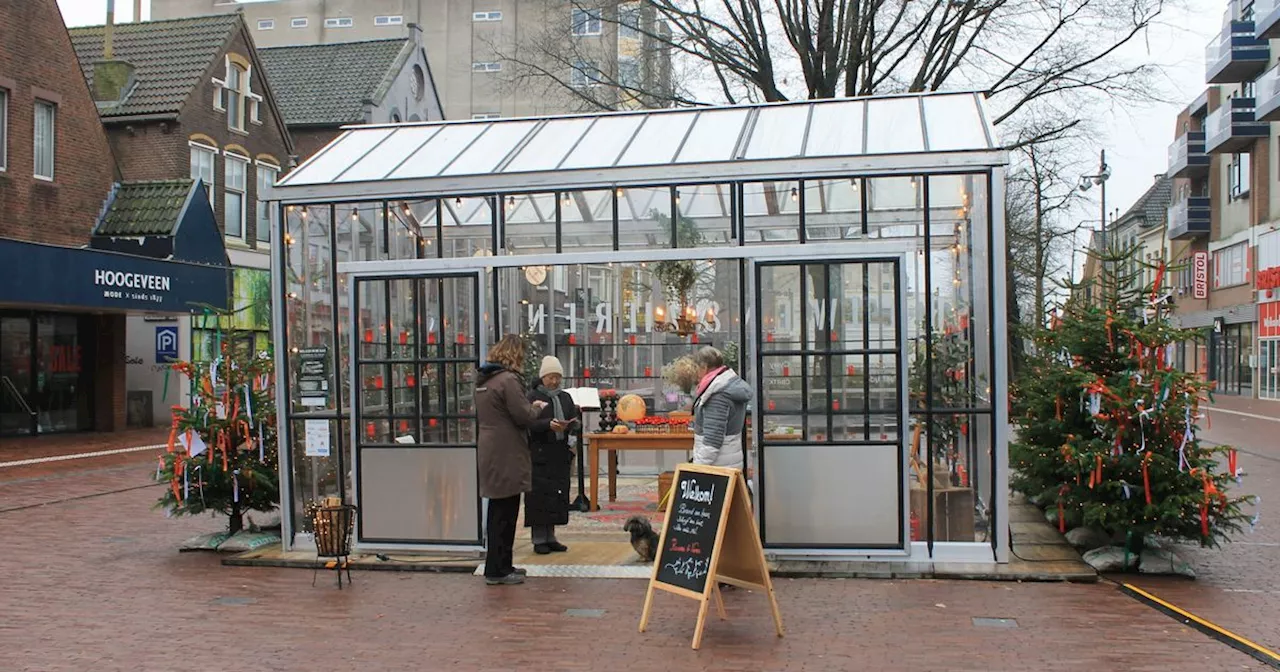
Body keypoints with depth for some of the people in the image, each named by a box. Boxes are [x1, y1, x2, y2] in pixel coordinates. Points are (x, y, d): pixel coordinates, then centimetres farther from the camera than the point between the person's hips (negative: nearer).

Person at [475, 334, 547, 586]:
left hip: (491, 454, 9)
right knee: (505, 514, -1)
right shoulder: (508, 380, -17)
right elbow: (524, 416, -19)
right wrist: (537, 407, 3)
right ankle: (497, 570, 5)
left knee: (498, 512, 17)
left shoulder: (484, 379, 12)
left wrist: (530, 407, 18)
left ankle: (500, 565, 25)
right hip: (507, 456, -9)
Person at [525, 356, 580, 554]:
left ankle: (550, 537, 16)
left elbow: (576, 423, 11)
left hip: (560, 454, 5)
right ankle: (539, 539, 2)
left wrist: (574, 424, -11)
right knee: (540, 495, -5)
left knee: (557, 496, 7)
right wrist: (548, 424, -25)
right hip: (539, 454, -5)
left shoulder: (565, 398, 14)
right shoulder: (533, 396, -2)